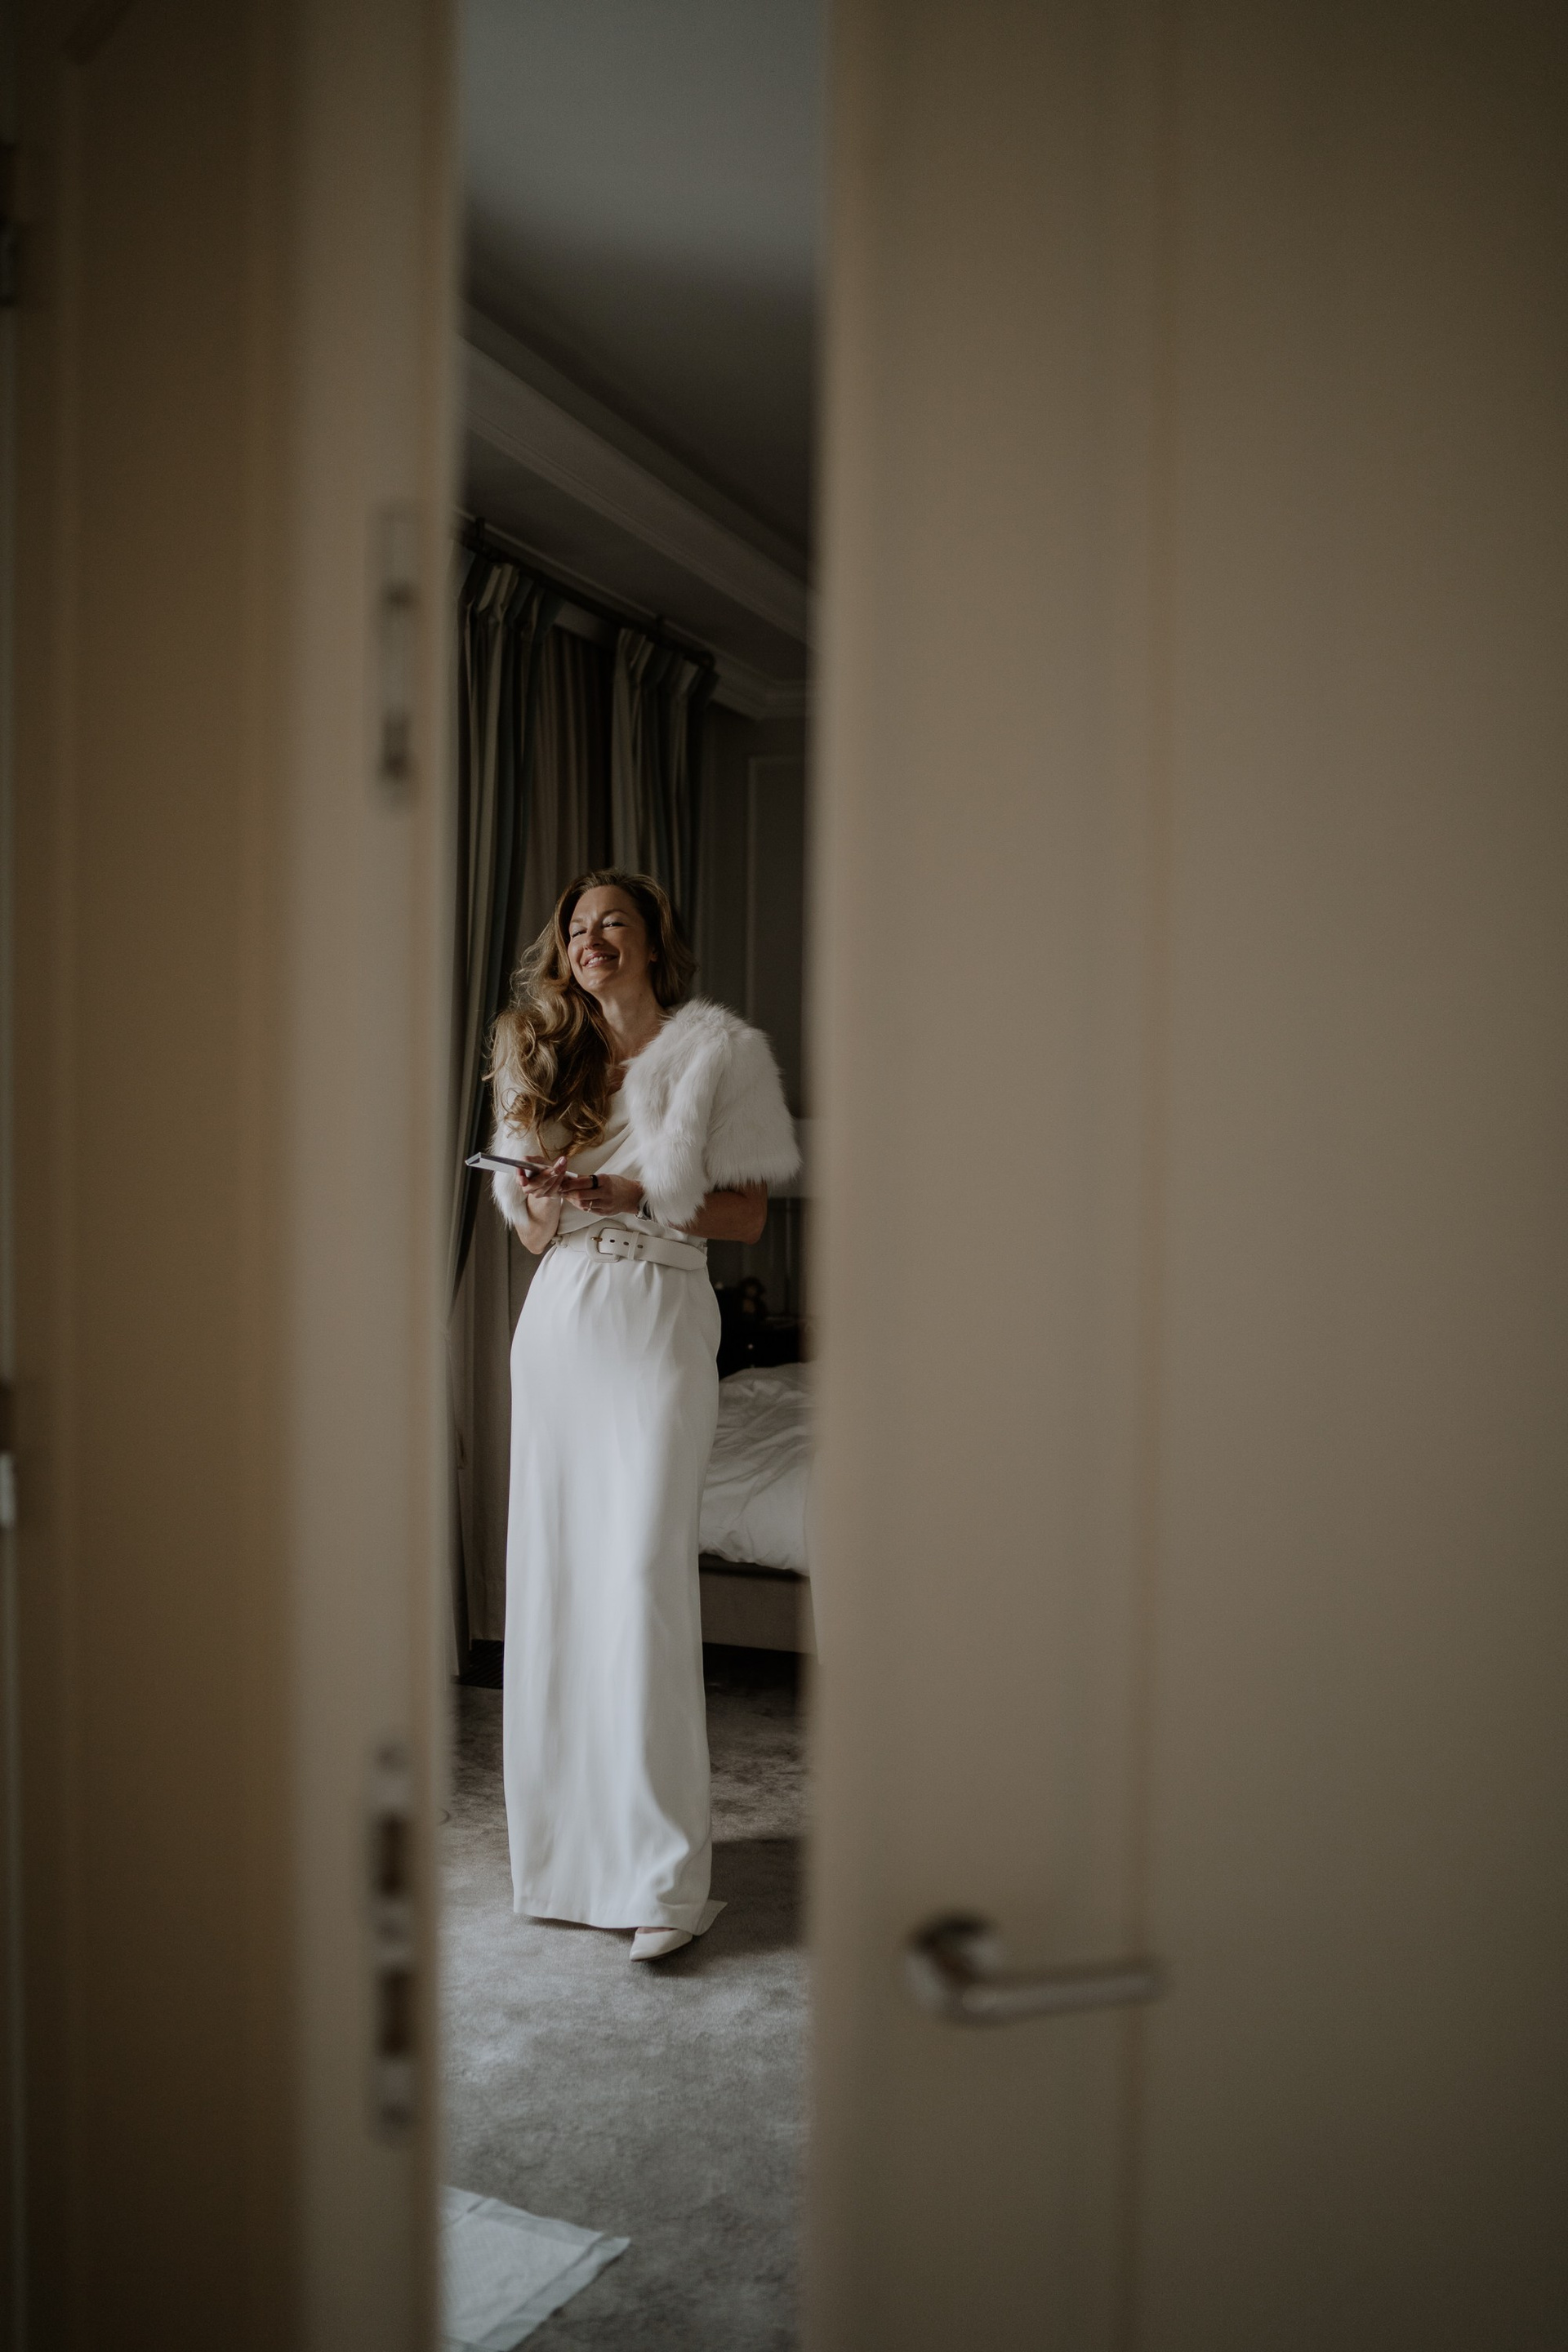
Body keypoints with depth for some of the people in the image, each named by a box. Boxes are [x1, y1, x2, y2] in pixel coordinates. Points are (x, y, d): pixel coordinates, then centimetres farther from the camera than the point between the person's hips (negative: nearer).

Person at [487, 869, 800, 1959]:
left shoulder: (718, 1049, 0)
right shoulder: (550, 1062, 14)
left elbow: (748, 1215, -1)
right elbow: (534, 1233, 15)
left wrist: (636, 1195, -14)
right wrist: (543, 1192, -7)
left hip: (659, 1319, -5)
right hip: (557, 1321, 5)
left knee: (645, 1576, -11)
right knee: (552, 1573, 5)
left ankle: (667, 1875, -3)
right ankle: (567, 1839, 19)